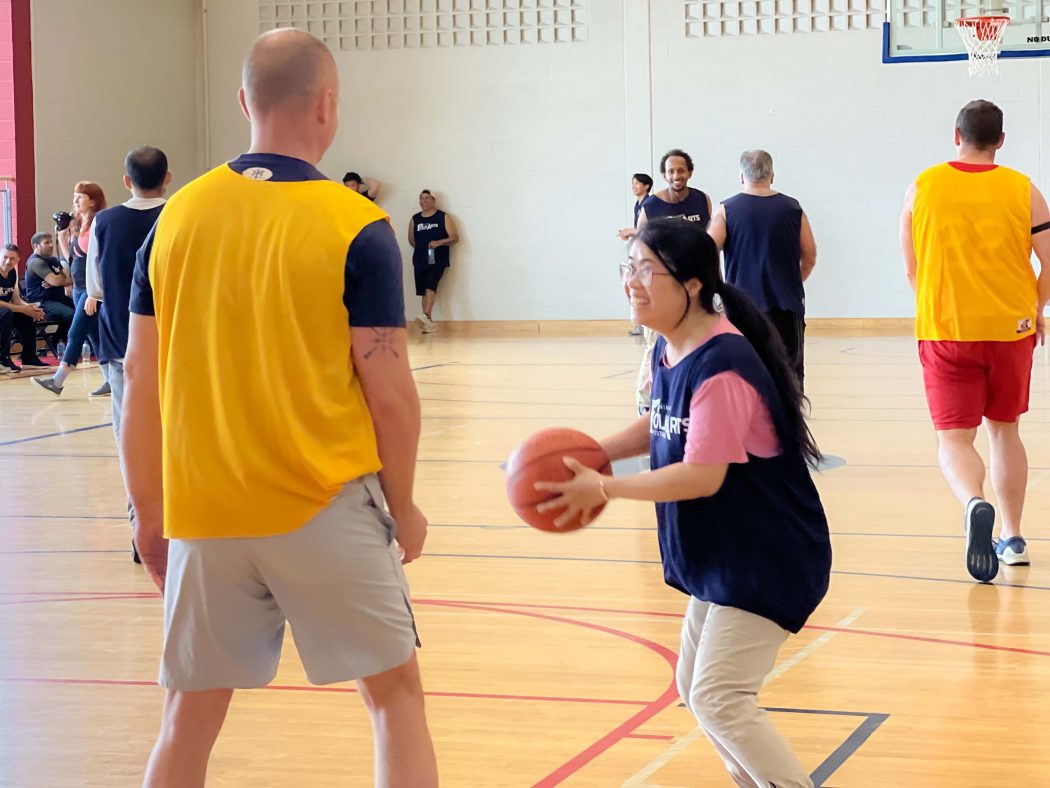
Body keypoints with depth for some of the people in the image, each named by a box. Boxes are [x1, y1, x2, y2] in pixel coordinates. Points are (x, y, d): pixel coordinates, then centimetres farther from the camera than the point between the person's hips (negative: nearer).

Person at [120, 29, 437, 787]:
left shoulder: (178, 216, 3)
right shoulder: (355, 228, -8)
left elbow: (141, 383, 5)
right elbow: (390, 395, -8)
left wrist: (148, 512, 14)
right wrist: (403, 506, 6)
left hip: (203, 514, 4)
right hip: (325, 510, -3)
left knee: (190, 718, 14)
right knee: (395, 695, 10)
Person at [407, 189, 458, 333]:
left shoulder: (443, 217, 1)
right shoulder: (415, 219, 11)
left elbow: (455, 238, -5)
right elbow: (411, 240, 23)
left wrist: (439, 243, -19)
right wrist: (422, 248, 11)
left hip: (438, 260, -4)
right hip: (419, 261, 4)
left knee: (430, 285, -24)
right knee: (424, 291, 2)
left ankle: (426, 316, -39)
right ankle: (429, 323, 7)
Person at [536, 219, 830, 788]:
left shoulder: (720, 366, -26)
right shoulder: (669, 350, 4)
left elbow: (702, 476, -29)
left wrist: (604, 489, -22)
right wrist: (597, 453, 6)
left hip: (766, 561, -10)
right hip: (722, 555, 10)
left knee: (718, 698, -13)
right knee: (695, 686, 16)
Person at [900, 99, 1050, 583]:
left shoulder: (922, 188, 1)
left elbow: (910, 270, 8)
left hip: (945, 330, -1)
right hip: (1010, 327, 2)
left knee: (954, 439, 0)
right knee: (1004, 430, 19)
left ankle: (974, 503, -31)